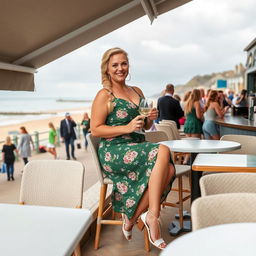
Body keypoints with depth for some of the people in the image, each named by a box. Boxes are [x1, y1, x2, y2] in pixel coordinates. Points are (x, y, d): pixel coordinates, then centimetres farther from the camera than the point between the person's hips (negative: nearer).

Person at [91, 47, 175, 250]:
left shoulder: (137, 92, 18)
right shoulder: (104, 95, -2)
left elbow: (146, 127, 24)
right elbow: (95, 130, -8)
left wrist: (151, 119, 0)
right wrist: (127, 128, -17)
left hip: (138, 148, 6)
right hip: (113, 153, -6)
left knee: (169, 169, -23)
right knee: (163, 151, -28)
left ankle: (132, 218, -9)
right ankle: (152, 216, -20)